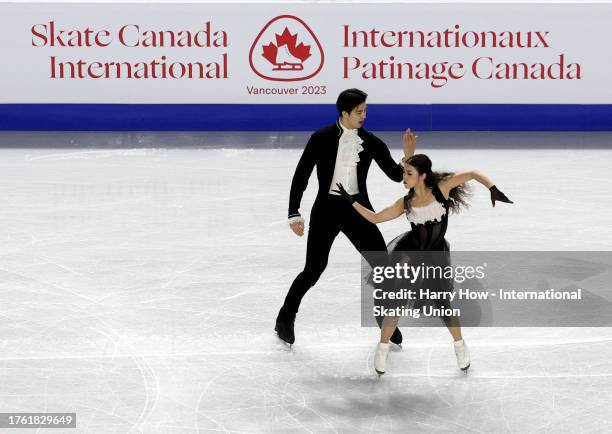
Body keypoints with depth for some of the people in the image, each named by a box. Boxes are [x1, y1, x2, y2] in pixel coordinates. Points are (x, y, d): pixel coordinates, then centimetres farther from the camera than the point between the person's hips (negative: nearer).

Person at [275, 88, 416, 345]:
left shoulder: (371, 142, -1)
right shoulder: (321, 139, -9)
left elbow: (396, 175, 0)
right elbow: (301, 175, -5)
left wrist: (407, 157, -20)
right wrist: (294, 213, -8)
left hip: (358, 209, 3)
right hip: (327, 209, -3)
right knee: (314, 270, -1)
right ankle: (285, 320, 21)